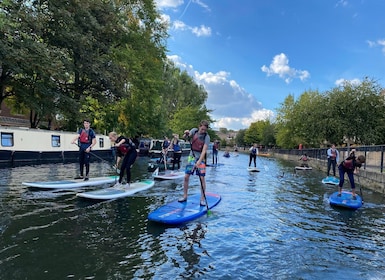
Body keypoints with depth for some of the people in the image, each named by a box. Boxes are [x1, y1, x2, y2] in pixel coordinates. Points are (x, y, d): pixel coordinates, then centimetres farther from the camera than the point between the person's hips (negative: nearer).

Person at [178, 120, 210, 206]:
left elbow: (204, 150, -22)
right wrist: (186, 134, -34)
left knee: (202, 178, -7)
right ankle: (185, 196, 16)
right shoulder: (194, 130, -4)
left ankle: (202, 199, 5)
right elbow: (185, 137, -10)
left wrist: (199, 162, -32)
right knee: (186, 177, 1)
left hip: (200, 158, -3)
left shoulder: (206, 137, -15)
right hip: (192, 156, 3)